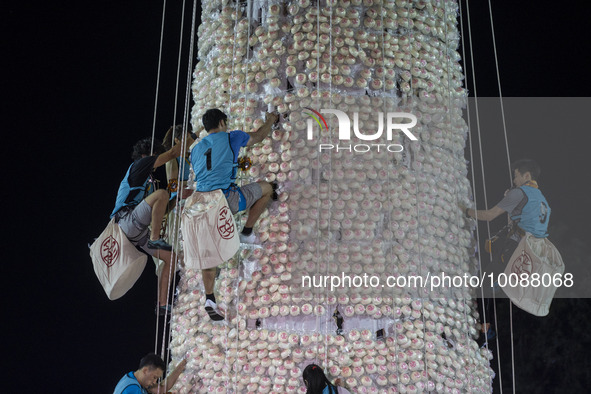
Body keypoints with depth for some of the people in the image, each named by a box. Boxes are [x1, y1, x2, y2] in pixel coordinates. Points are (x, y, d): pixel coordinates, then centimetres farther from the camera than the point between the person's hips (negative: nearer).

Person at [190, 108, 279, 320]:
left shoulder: (196, 150, 22)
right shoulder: (231, 138, 10)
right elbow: (258, 137, 26)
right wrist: (271, 120, 45)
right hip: (226, 198, -5)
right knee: (266, 188, 17)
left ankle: (209, 299, 7)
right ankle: (247, 232, 21)